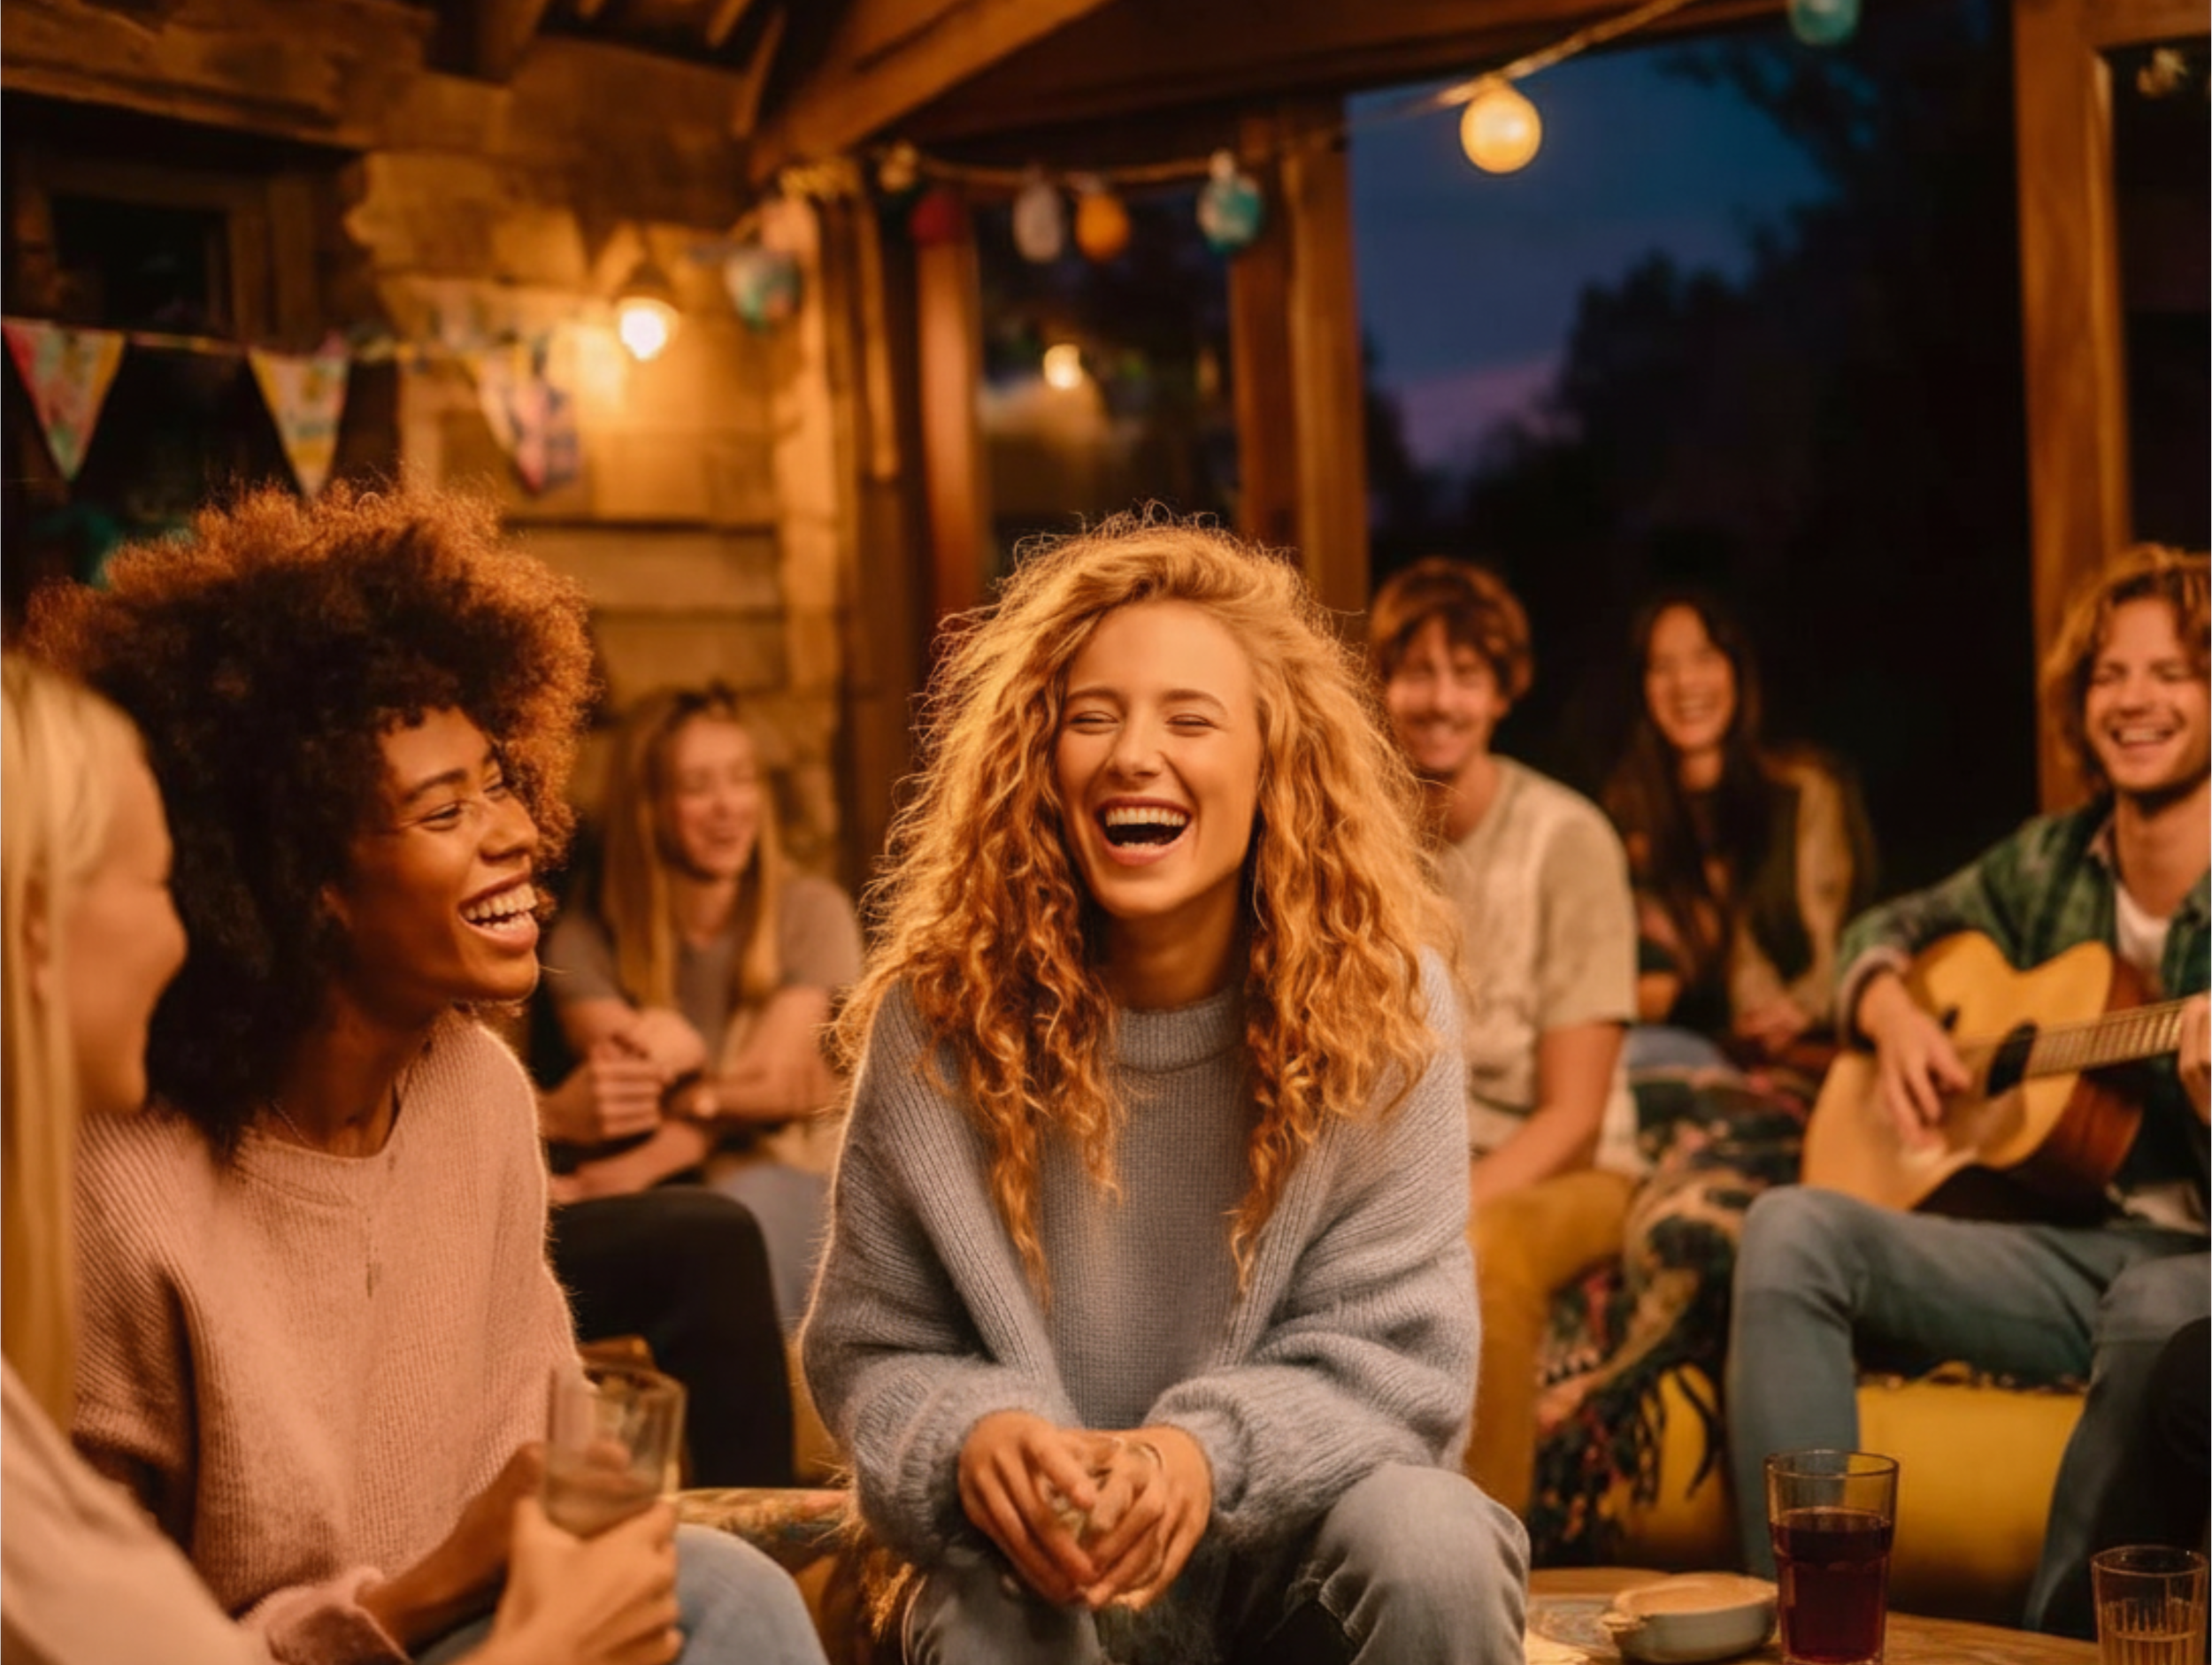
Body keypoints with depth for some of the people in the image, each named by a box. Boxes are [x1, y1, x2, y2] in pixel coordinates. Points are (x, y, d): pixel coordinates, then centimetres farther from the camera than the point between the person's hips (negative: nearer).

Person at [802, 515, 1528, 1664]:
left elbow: (1397, 1349, -9)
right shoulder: (941, 1009, -8)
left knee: (1431, 1554, -30)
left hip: (1294, 1515, 2)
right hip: (1044, 1545, -2)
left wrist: (1210, 1452, -29)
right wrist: (973, 1440, -26)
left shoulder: (1381, 996, -9)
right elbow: (870, 1348, -2)